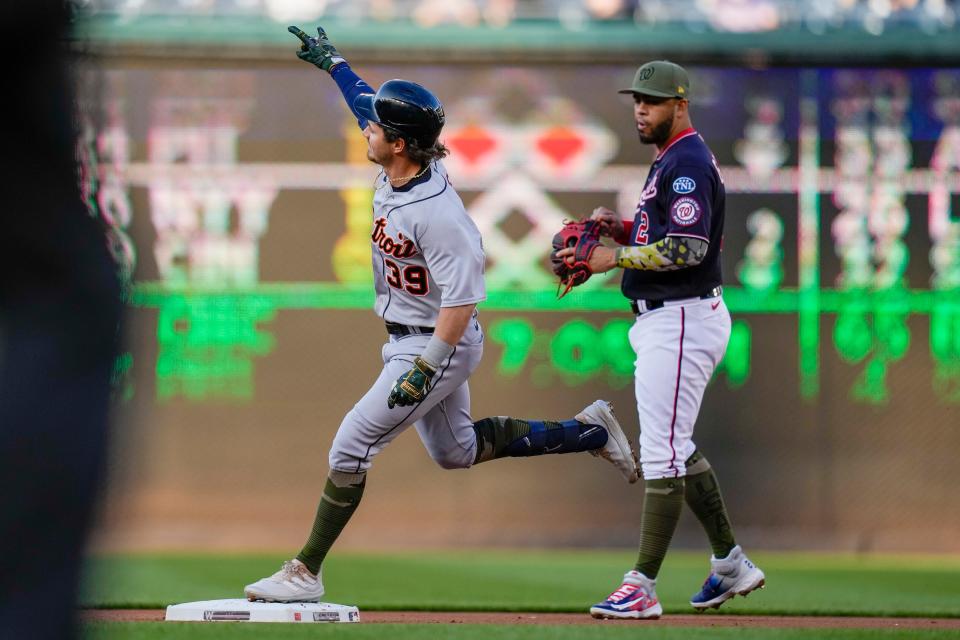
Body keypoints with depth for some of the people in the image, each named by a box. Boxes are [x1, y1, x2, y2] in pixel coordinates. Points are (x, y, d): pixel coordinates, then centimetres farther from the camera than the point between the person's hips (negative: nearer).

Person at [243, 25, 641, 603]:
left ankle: (305, 573, -3)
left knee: (352, 446, -9)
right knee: (455, 451, 23)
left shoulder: (438, 213, -30)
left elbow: (461, 300, -30)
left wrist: (424, 371, -30)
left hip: (440, 345, -10)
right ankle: (588, 432, 29)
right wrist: (331, 60, 26)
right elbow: (367, 101, 17)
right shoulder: (396, 171, -4)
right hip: (408, 341, 10)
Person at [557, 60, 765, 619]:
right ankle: (731, 563, 25)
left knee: (662, 452, -11)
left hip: (682, 319, -12)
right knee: (675, 448, 17)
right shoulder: (671, 161, 18)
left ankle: (642, 587, -11)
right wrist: (621, 227, 8)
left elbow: (689, 247, -25)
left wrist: (615, 256, -21)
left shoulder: (687, 163, -15)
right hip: (665, 319, 12)